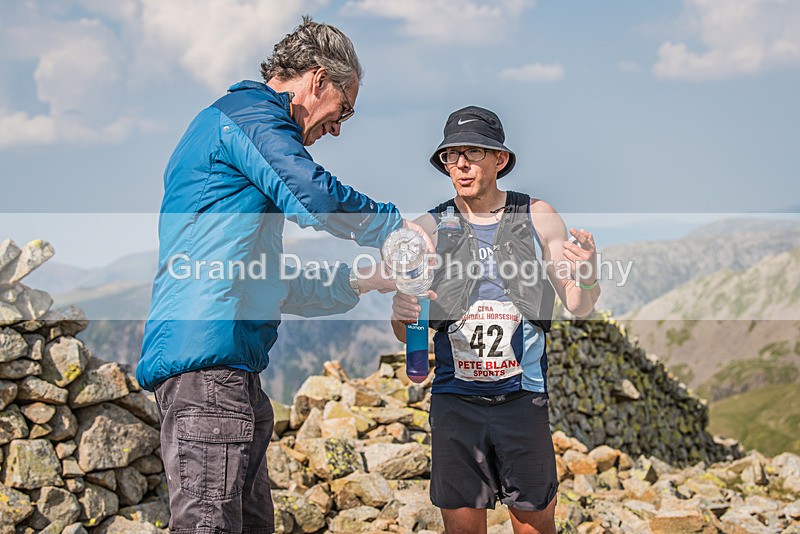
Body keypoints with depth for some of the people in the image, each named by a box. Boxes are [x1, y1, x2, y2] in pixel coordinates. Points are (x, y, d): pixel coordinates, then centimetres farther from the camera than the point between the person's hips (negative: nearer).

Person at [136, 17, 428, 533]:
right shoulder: (250, 113, -1)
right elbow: (317, 197, -18)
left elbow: (268, 286, 31)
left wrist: (359, 281, 27)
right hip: (206, 359, -11)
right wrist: (399, 226, -1)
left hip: (232, 372, 11)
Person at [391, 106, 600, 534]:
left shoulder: (538, 218, 4)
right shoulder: (429, 229, 3)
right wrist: (402, 315, -18)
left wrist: (587, 277, -17)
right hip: (454, 401, 0)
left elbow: (578, 307, 6)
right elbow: (406, 336, 6)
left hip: (522, 399, 0)